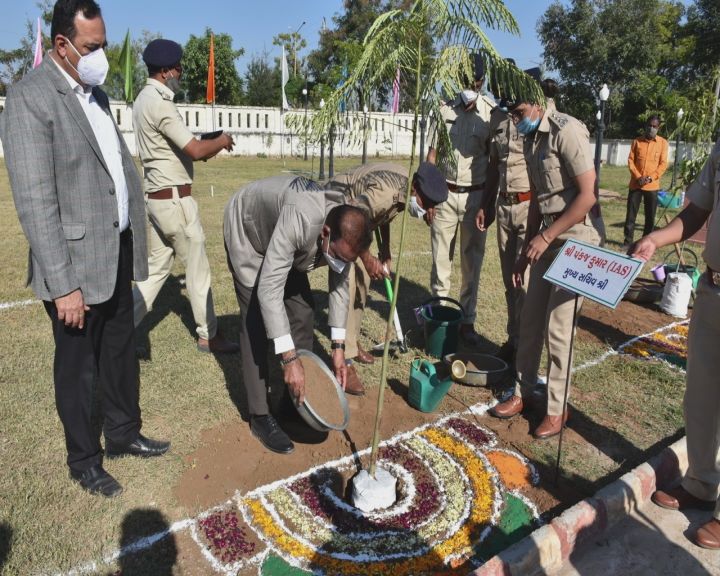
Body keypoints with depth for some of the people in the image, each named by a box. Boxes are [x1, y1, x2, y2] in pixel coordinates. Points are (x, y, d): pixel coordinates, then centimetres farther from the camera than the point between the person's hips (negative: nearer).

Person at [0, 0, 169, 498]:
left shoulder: (95, 93, 11)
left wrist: (134, 243, 9)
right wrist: (63, 285, -20)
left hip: (118, 253, 7)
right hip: (77, 262, -7)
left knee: (122, 352, 19)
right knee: (79, 366, 10)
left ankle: (123, 433, 40)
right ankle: (84, 460, 30)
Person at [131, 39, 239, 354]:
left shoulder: (144, 99, 14)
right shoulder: (159, 103, -17)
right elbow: (195, 150, -21)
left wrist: (208, 145, 8)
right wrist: (221, 141, -3)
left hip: (156, 196, 9)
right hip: (174, 198, -9)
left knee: (157, 267, 15)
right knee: (198, 269, 3)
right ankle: (209, 336, 16)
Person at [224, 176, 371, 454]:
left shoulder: (344, 231, -23)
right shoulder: (300, 220, -45)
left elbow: (339, 285, -10)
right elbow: (269, 289, -46)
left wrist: (338, 348, -11)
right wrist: (289, 359, -46)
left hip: (281, 234, 6)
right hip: (247, 230, -6)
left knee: (302, 312, 1)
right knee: (256, 321, -12)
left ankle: (300, 395, 17)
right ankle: (259, 416, -4)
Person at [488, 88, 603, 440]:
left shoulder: (566, 131, -15)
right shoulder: (531, 140, 11)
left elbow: (587, 196, -19)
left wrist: (545, 236, -17)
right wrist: (526, 250, 16)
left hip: (577, 241, -8)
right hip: (548, 241, 8)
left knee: (557, 327, -3)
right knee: (530, 320, 11)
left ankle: (557, 409, 14)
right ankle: (523, 392, 26)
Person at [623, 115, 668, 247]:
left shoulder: (663, 142, 3)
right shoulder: (637, 141, 5)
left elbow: (663, 164, -1)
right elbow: (630, 160, 1)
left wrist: (650, 178, -13)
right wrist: (638, 177, -12)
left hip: (652, 186, 0)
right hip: (635, 184, 1)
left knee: (650, 216, 4)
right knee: (630, 214, 1)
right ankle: (628, 240, 10)